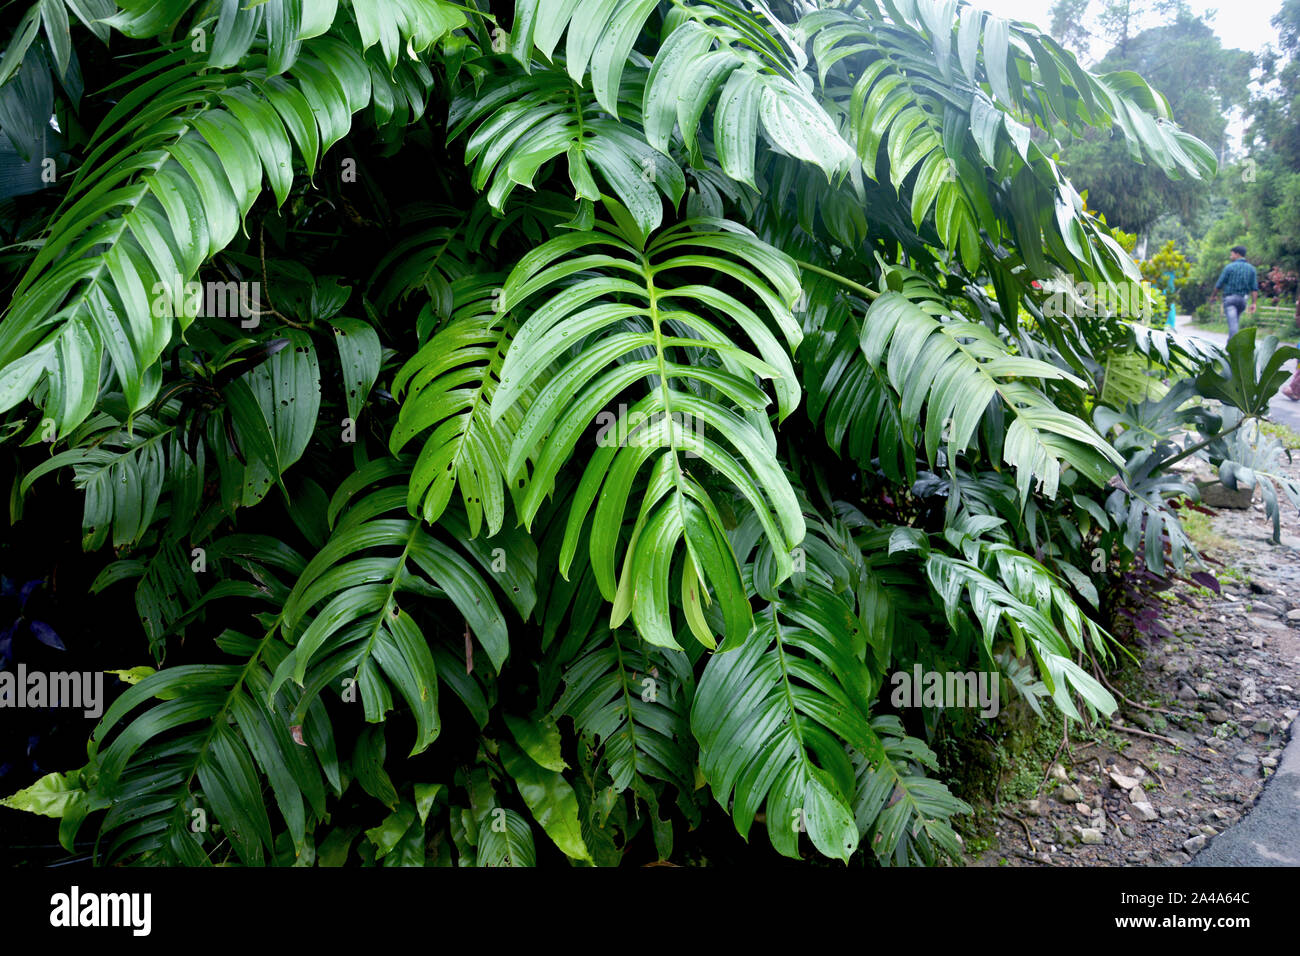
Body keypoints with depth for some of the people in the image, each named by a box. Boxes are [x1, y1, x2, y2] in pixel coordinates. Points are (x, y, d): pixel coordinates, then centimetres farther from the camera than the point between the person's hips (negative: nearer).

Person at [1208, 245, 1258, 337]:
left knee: (1233, 323, -13)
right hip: (1242, 299, 5)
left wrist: (1213, 296, 14)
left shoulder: (1229, 267, -5)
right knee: (1235, 323, 18)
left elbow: (1219, 285, -2)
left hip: (1230, 298, -5)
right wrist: (1253, 303, 2)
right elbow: (1254, 288, 3)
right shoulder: (1251, 268, 9)